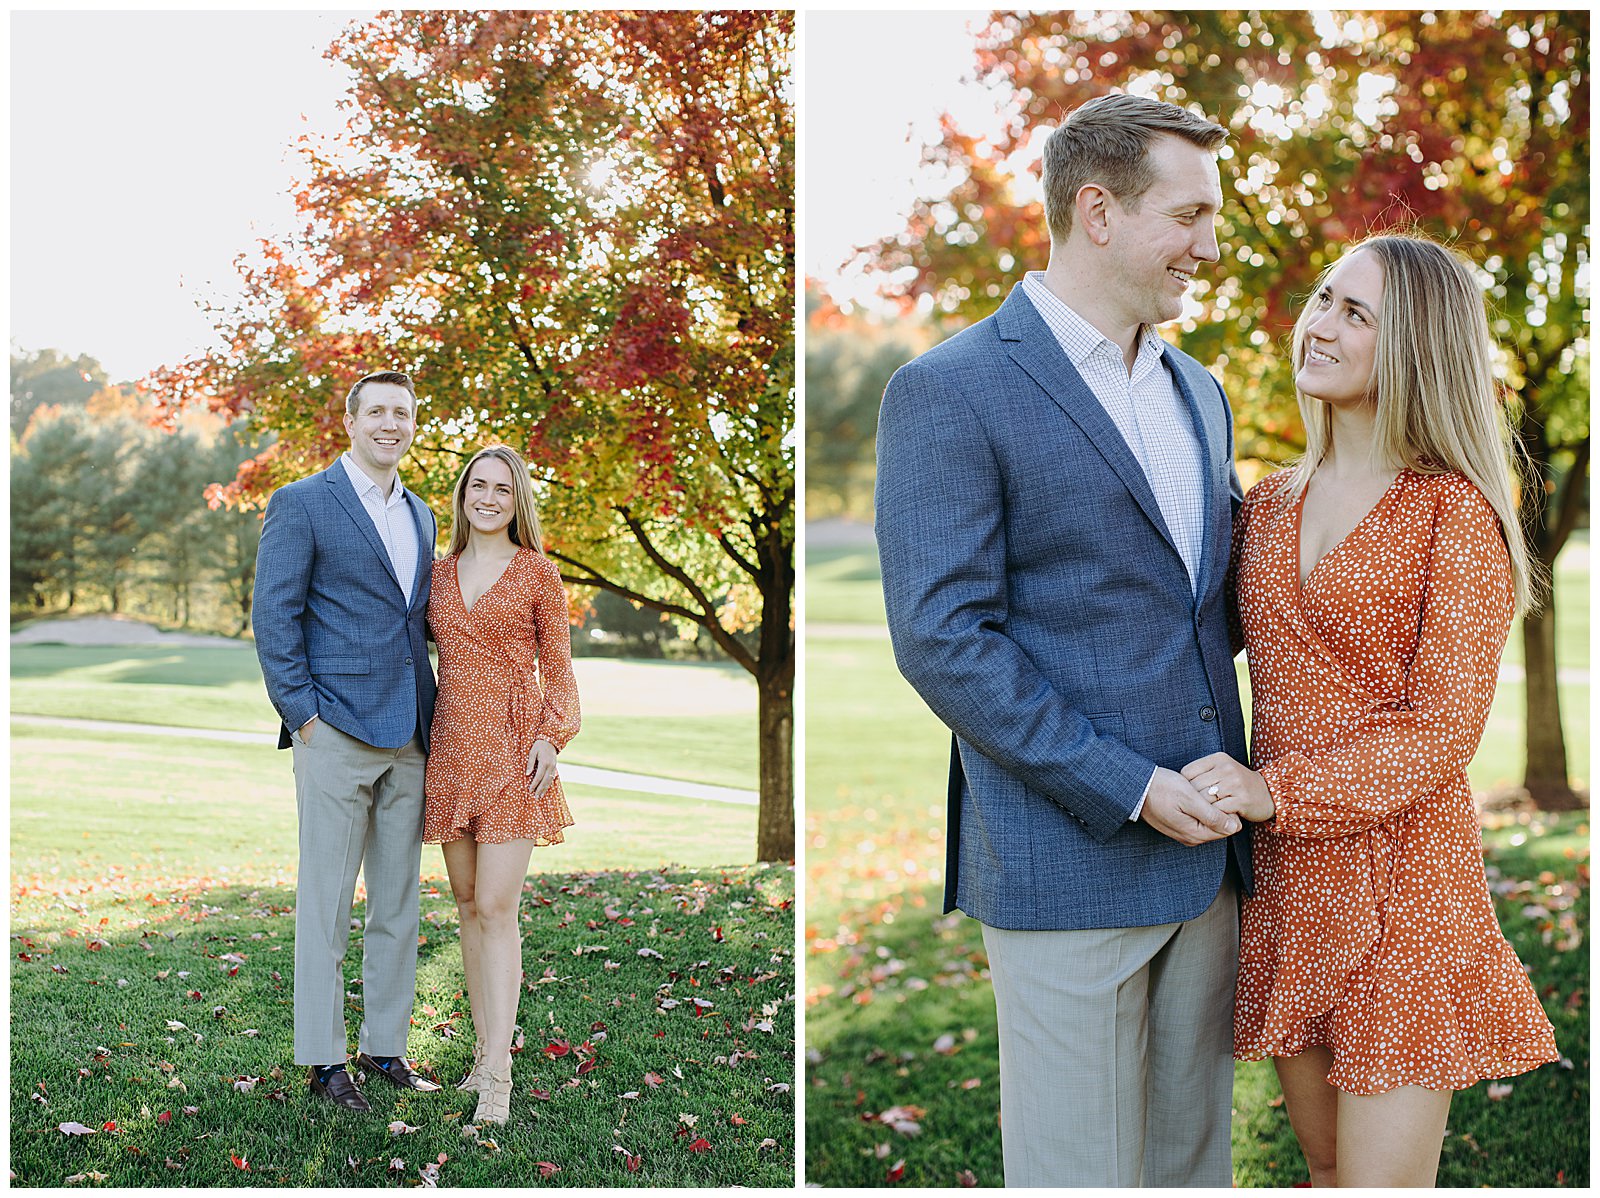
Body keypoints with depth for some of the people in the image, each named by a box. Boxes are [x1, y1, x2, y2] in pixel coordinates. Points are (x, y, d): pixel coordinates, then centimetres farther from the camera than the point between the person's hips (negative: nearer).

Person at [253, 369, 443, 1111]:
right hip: (336, 734, -6)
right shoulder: (301, 505, -3)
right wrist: (302, 713, -12)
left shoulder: (420, 516, 17)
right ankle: (322, 1058, 7)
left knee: (398, 902, 10)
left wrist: (429, 719, 12)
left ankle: (385, 1046, 20)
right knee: (325, 902, -1)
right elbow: (275, 618, -6)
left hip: (407, 738, 6)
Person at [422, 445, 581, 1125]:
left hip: (512, 748, -5)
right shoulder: (439, 573, 12)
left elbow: (558, 669, 3)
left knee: (496, 909, -9)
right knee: (467, 904, 7)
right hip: (451, 748, 5)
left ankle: (497, 1076, -9)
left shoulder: (537, 573, 1)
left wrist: (552, 736, -12)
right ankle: (484, 1050, 15)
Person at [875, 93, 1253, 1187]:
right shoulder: (952, 392, -10)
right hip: (1067, 864, -7)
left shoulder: (1197, 392, 14)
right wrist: (1128, 789, -16)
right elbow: (942, 640, -15)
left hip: (1205, 846, 7)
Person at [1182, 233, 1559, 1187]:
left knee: (1382, 1178, -2)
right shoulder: (1269, 506, 9)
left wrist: (1274, 790, -20)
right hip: (1287, 882, 6)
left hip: (1402, 881, -6)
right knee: (1326, 1165, 17)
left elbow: (1444, 732, -14)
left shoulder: (1456, 512, -9)